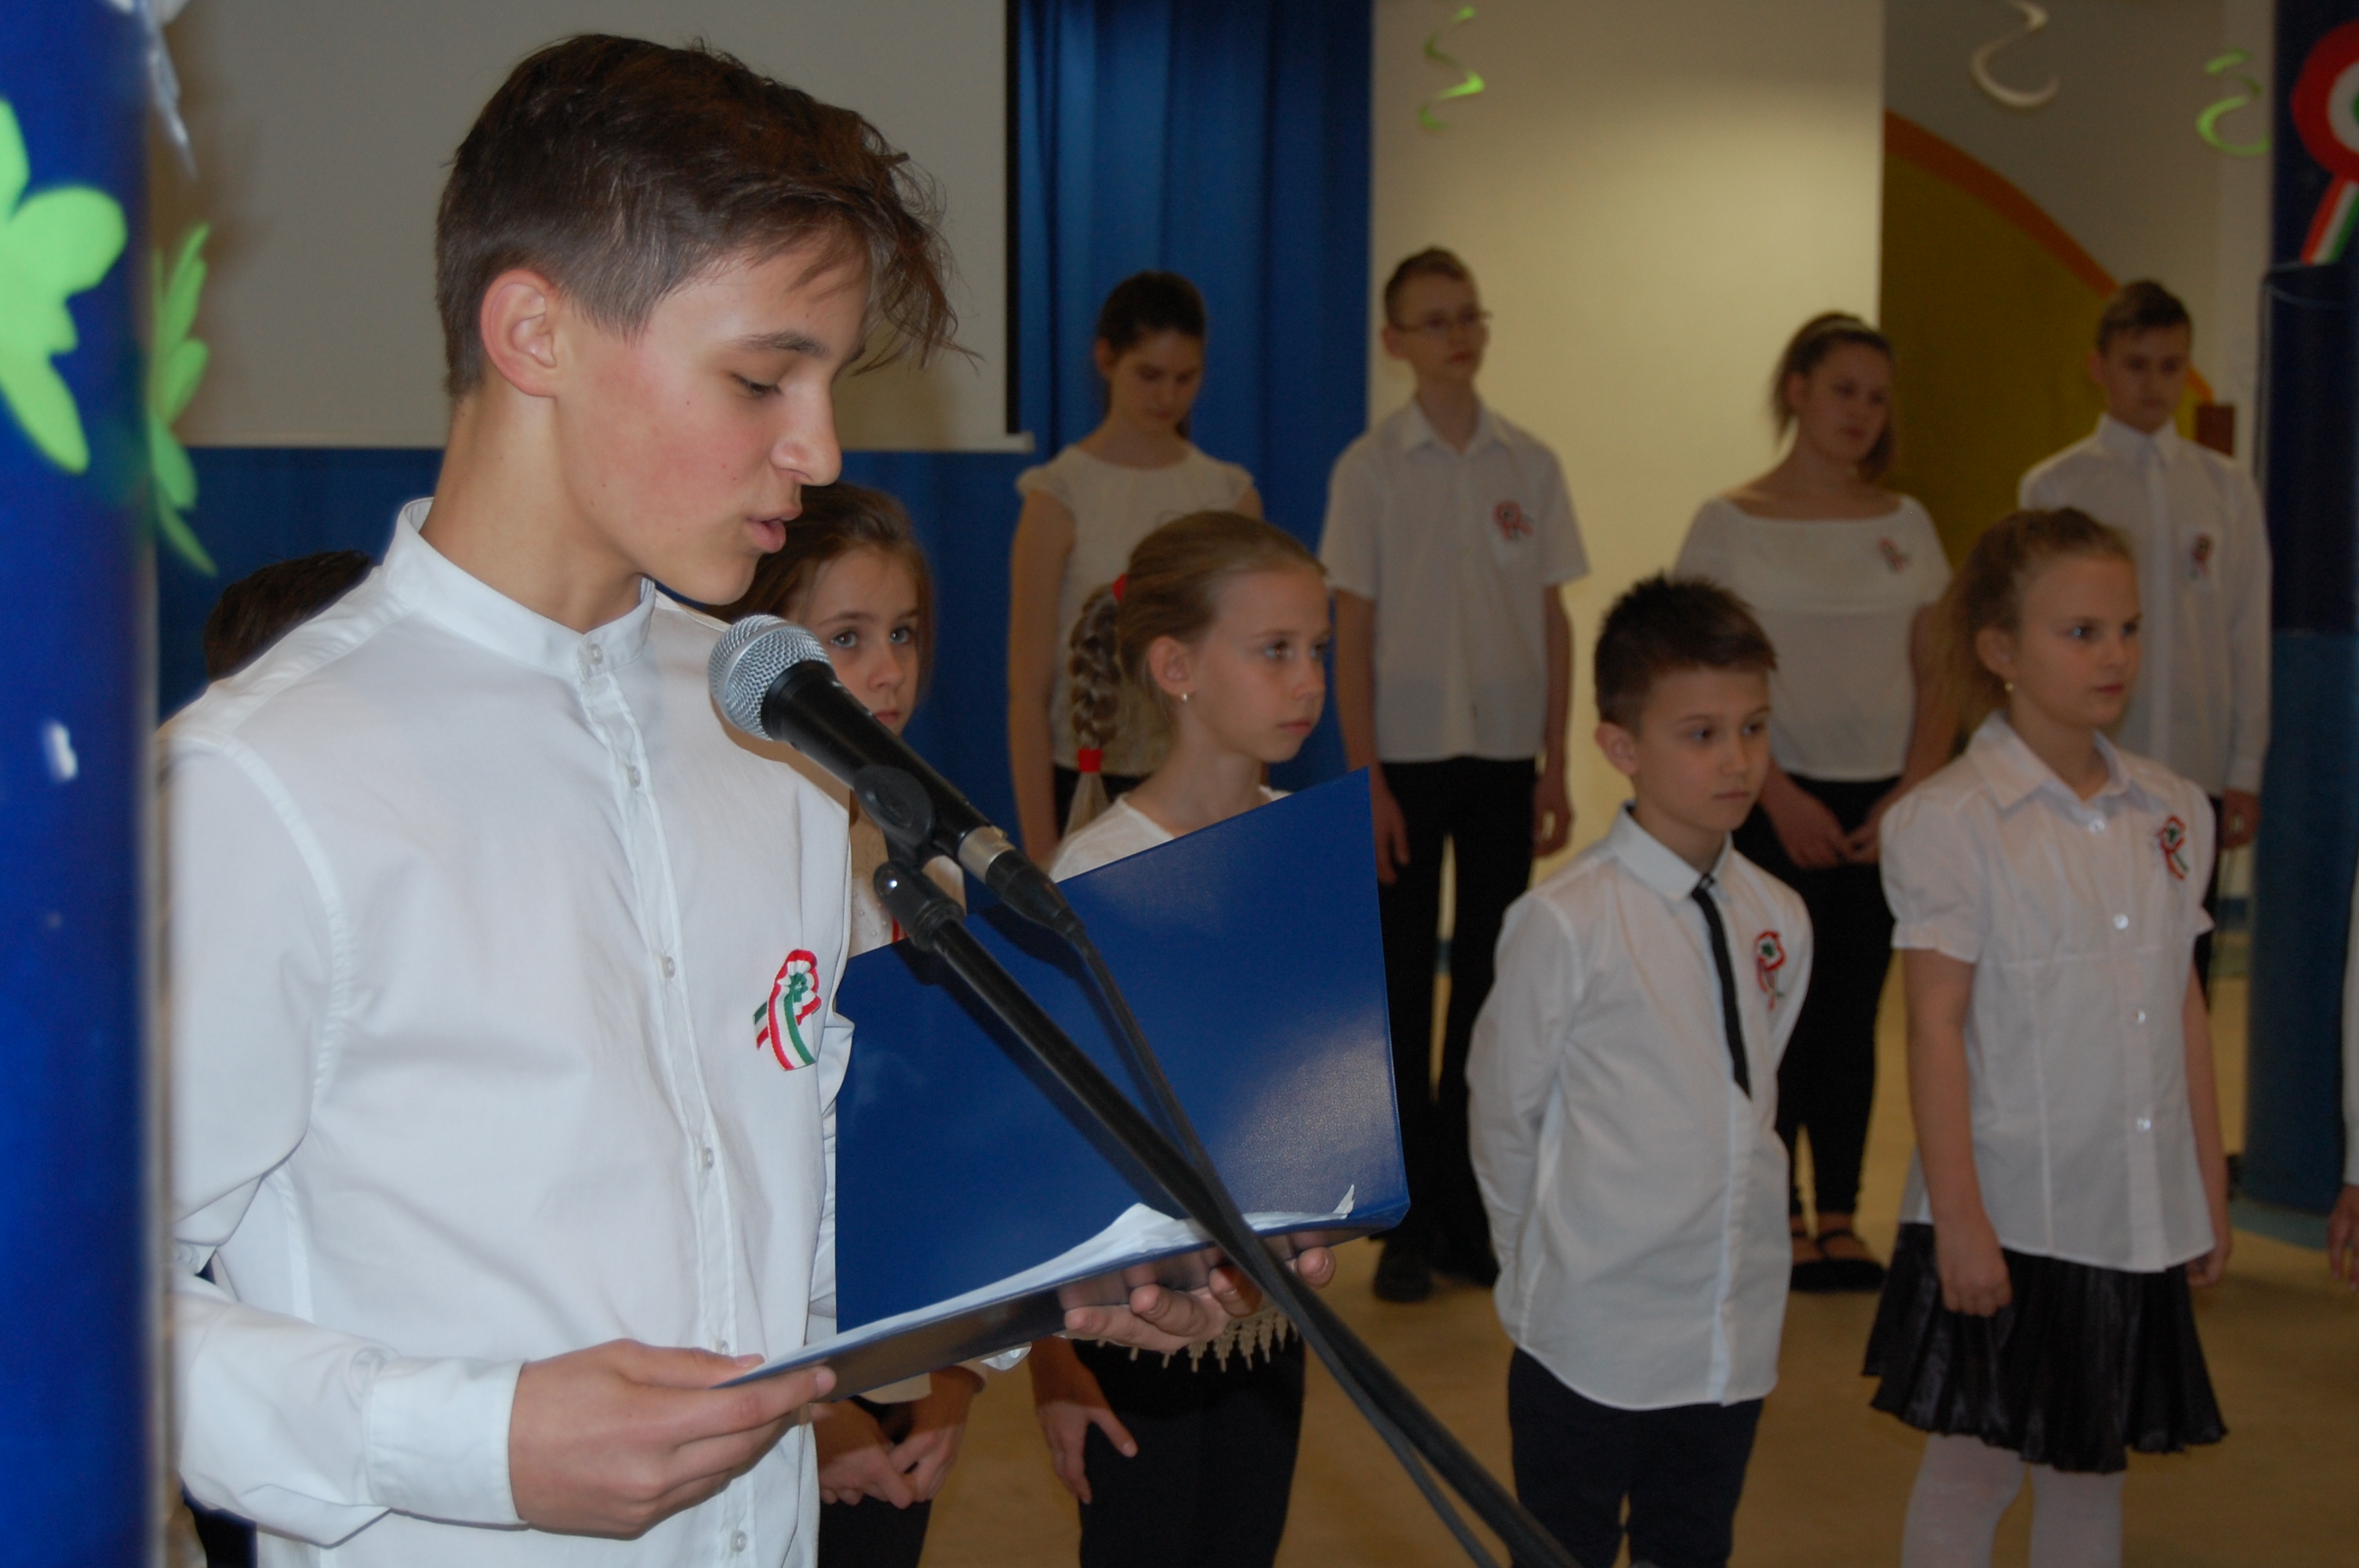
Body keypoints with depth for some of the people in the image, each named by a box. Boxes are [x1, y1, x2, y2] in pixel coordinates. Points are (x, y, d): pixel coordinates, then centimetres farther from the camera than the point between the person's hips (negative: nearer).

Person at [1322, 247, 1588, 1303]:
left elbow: (1552, 624, 7)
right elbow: (1351, 632, -4)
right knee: (1404, 987, 1)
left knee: (1491, 984, 6)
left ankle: (1470, 1209, 17)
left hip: (1504, 757, 3)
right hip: (1408, 754, -2)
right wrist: (1366, 779, -9)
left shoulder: (1529, 466, 4)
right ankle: (1409, 1223, 10)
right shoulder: (1371, 467, -3)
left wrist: (1556, 766, 3)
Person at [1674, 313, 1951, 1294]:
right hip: (1778, 799, -3)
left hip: (1887, 804, 3)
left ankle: (1840, 1216, 13)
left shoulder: (1906, 525, 9)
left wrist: (1912, 791, -5)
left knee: (1853, 1010, 5)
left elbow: (1937, 677, 8)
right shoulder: (1731, 523, -1)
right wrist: (1781, 797, -12)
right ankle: (1780, 1216, 10)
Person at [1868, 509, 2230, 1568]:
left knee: (2091, 1465, 14)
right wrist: (1958, 1217, -15)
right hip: (2008, 1211, -5)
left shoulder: (2170, 813, 6)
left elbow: (2185, 1011, 11)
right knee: (1972, 1474, 4)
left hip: (2138, 1215, 5)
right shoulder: (1951, 822, -11)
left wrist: (2211, 1195, 11)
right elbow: (1936, 1026, -13)